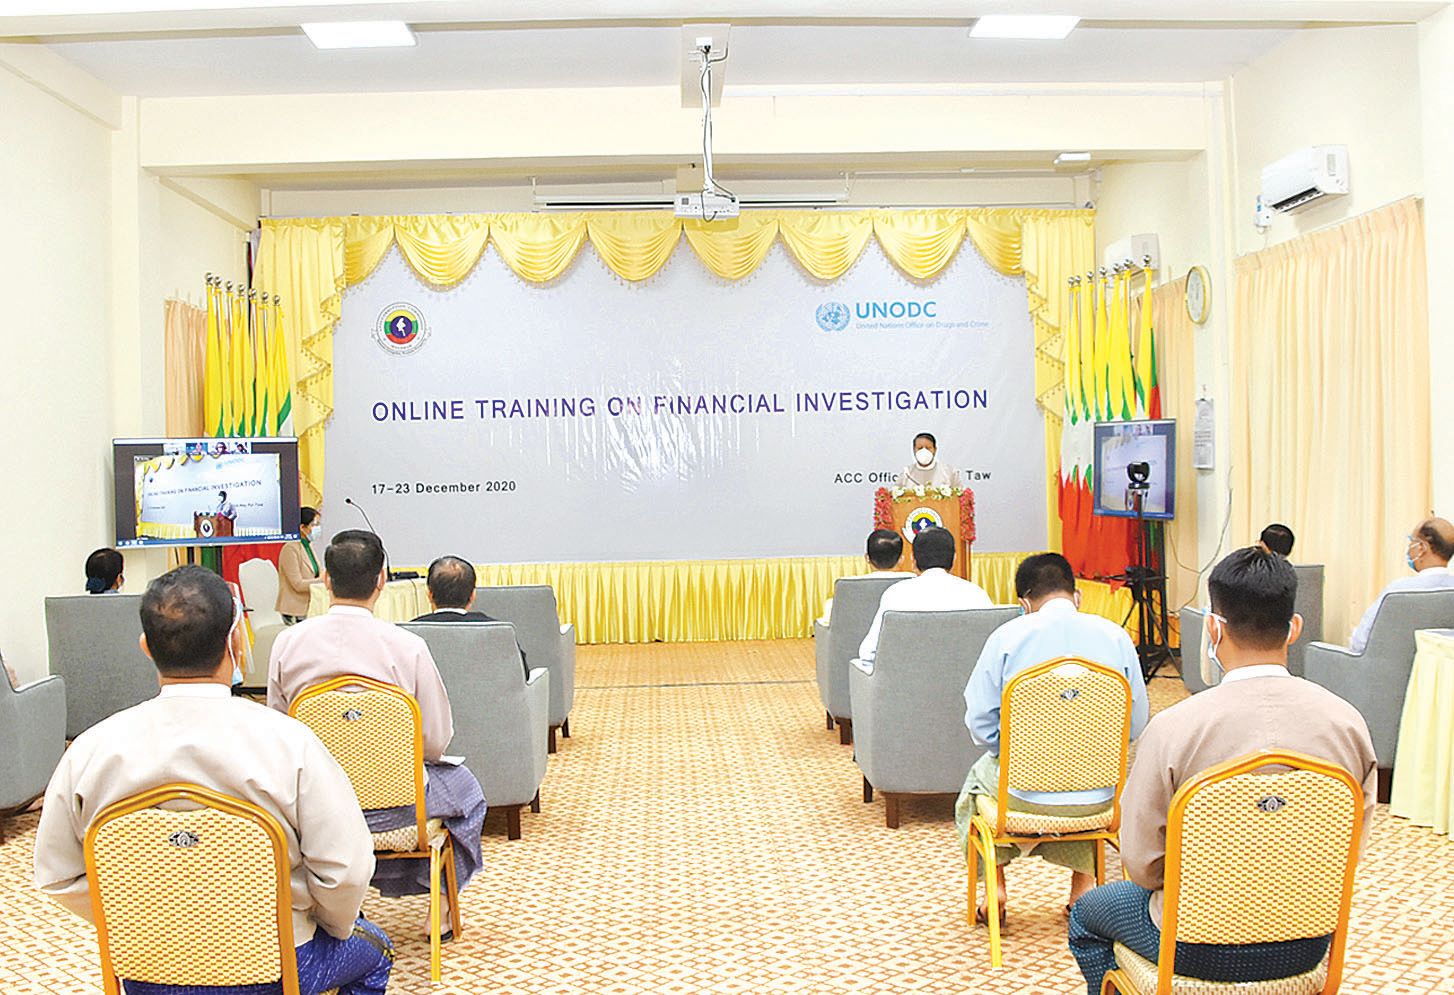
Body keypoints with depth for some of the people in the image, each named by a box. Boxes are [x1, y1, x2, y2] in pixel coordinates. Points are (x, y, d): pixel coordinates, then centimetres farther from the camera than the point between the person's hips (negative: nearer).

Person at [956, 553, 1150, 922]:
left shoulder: (1007, 636, -10)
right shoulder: (1117, 637, -5)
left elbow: (979, 722, -7)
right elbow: (1137, 723, 1)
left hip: (1024, 791, -2)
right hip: (1097, 797, 2)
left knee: (978, 777, 33)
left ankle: (995, 884, 30)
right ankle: (1083, 881, 37)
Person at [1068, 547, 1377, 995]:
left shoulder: (1172, 729, -25)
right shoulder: (1348, 722, -13)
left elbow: (1142, 865, -14)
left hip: (1203, 951, -4)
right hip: (1308, 946, 5)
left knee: (1088, 912, 25)